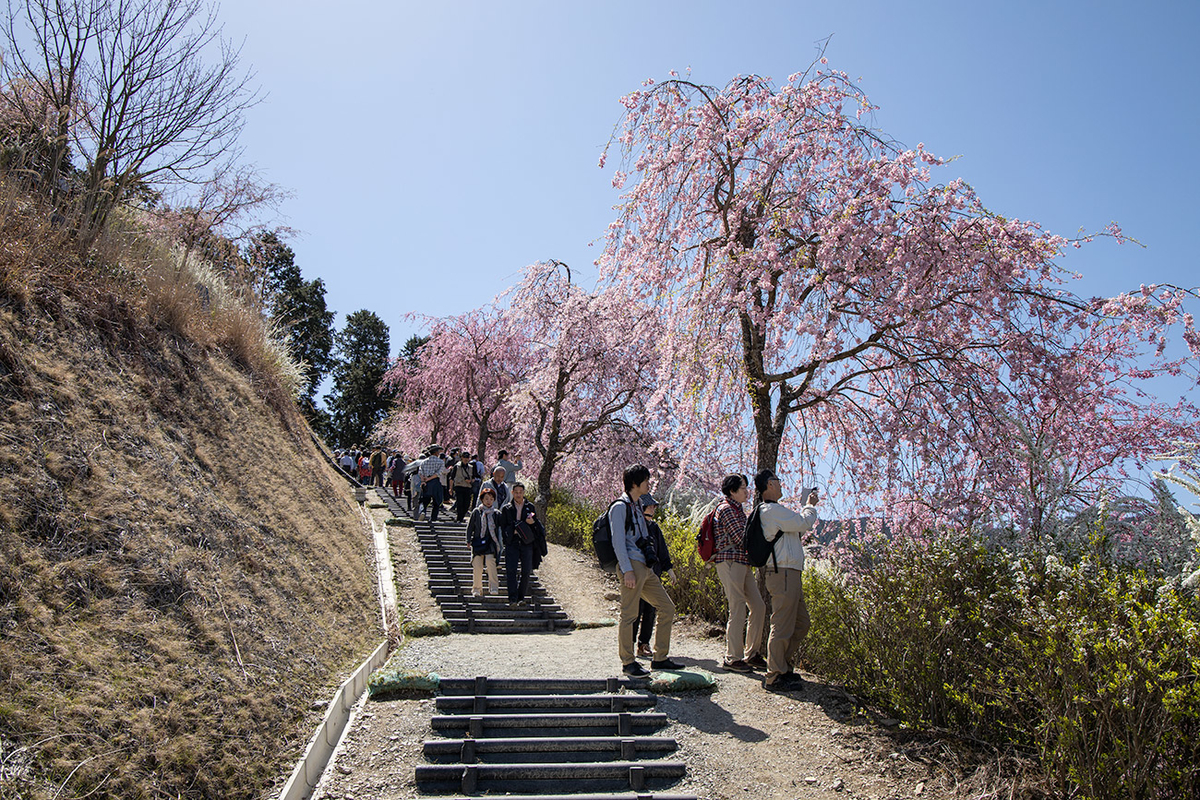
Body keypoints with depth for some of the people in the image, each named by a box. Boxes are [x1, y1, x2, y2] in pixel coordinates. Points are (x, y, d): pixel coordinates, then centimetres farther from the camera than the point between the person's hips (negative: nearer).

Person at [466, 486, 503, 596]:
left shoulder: (496, 513, 7)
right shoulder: (476, 512, 6)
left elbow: (501, 527, 11)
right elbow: (470, 526, 11)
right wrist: (469, 540, 6)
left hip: (491, 543, -1)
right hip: (478, 542, 1)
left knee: (490, 562, -20)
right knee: (477, 566, -1)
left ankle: (494, 587, -16)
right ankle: (477, 590, 12)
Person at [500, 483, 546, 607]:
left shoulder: (530, 507, 12)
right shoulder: (506, 508, 9)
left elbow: (537, 526, 14)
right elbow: (503, 527, 7)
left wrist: (532, 522, -9)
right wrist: (513, 531, -9)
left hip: (527, 542, 1)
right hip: (512, 543, -1)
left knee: (526, 571, -2)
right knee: (512, 571, -12)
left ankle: (521, 598, 9)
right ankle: (512, 600, -14)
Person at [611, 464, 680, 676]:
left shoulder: (635, 507, 22)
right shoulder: (620, 507, -6)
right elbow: (618, 541, -14)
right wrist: (627, 570, -21)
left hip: (646, 568, 10)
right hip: (632, 565, -10)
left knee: (667, 608, 9)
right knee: (629, 614, -6)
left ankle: (660, 658, 15)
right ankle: (628, 662, 4)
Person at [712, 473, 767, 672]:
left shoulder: (737, 509, 20)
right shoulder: (727, 509, -11)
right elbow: (741, 539, -17)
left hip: (743, 563, 10)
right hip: (730, 562, -10)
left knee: (758, 607, 9)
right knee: (738, 610, -7)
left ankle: (752, 654, 18)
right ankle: (732, 658, 2)